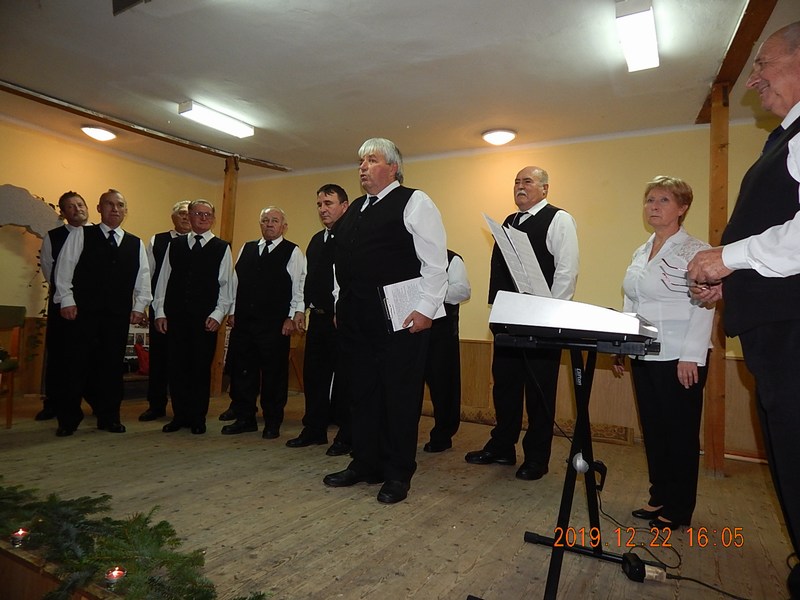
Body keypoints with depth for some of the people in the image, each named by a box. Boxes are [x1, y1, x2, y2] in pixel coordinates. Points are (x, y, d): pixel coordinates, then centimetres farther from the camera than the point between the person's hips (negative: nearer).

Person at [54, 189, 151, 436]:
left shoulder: (136, 244, 12)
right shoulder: (80, 235, 5)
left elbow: (143, 278, 11)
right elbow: (64, 267, 1)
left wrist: (139, 306, 4)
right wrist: (67, 300, -6)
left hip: (119, 314, 2)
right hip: (84, 311, -2)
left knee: (113, 365, 6)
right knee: (78, 365, 1)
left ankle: (109, 417, 16)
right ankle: (68, 419, 13)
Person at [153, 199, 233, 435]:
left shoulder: (222, 248, 3)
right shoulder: (175, 245, 11)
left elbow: (226, 285, 0)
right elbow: (163, 279, 11)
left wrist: (217, 315, -9)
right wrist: (160, 311, 4)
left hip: (205, 319, -2)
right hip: (175, 316, 3)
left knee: (201, 368, 4)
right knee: (177, 367, 7)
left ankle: (198, 418, 17)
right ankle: (180, 416, 21)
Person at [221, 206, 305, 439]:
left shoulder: (292, 252, 1)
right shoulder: (246, 249, 15)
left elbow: (299, 287, -4)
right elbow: (236, 281, 16)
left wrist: (292, 317, -9)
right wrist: (233, 311, 11)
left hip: (275, 324, -5)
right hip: (243, 321, 5)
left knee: (274, 374, 2)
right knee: (241, 370, 10)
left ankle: (272, 423, 16)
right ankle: (244, 418, 24)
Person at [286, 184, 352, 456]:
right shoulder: (316, 240, 16)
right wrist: (302, 308, 15)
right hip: (318, 317, 8)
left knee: (343, 377, 0)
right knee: (314, 374, 14)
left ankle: (346, 437, 13)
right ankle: (314, 430, 28)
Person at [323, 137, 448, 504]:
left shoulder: (414, 203, -2)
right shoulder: (354, 210, 19)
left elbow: (434, 261, -9)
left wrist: (426, 309, -15)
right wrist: (342, 305, 17)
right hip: (355, 320, 7)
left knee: (400, 396, 2)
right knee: (361, 392, 13)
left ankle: (398, 474, 16)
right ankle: (364, 464, 28)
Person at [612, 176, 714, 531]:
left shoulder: (695, 251, -7)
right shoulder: (640, 254, 14)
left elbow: (703, 308, -13)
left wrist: (690, 357, -19)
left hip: (679, 359, -7)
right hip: (644, 357, 7)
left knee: (680, 434, 5)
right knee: (653, 430, 14)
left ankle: (678, 509, 20)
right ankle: (659, 498, 29)